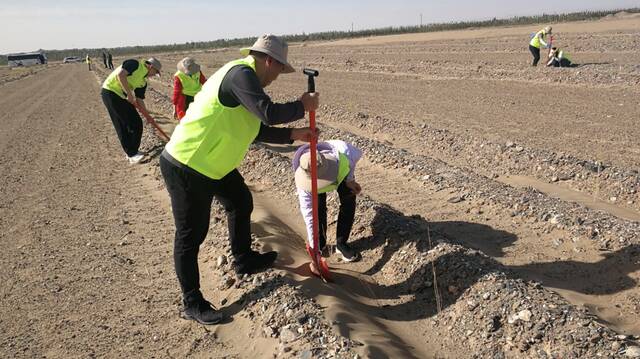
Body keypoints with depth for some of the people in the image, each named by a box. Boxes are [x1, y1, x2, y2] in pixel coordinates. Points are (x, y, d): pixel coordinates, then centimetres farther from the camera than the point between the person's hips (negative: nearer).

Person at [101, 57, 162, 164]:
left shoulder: (143, 82, 13)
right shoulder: (136, 64, -11)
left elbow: (139, 100, 14)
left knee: (136, 123, 10)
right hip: (110, 92, -9)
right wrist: (129, 94, -24)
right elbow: (120, 74, -26)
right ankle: (132, 154, 4)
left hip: (122, 96, 9)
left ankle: (131, 152, 24)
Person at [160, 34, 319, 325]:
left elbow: (256, 129, 18)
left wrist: (293, 135, 15)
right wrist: (302, 106, -11)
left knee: (241, 203, 24)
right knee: (190, 236, 2)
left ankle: (244, 260, 44)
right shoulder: (241, 74, -20)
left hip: (213, 164, 11)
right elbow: (269, 114, -29)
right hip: (186, 168, -11)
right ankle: (192, 304, 18)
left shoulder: (243, 76, 13)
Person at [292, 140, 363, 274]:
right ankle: (320, 244, 8)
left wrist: (350, 179, -24)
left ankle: (341, 244, 6)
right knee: (318, 207, -18)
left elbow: (356, 154, -19)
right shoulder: (304, 187, -44)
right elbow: (309, 219, -38)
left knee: (348, 201, -11)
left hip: (341, 169, 2)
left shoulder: (342, 156, -47)